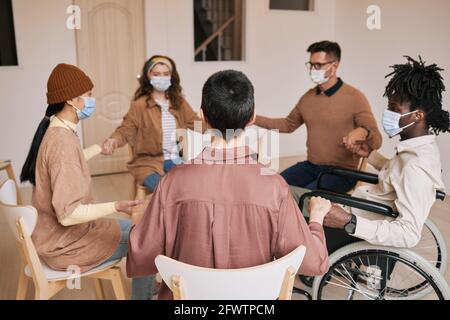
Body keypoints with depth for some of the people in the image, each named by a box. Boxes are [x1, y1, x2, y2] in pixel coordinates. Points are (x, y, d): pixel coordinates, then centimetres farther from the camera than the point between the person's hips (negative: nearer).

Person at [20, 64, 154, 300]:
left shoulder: (54, 130, 1)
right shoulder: (63, 141, -29)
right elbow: (68, 214, -31)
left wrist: (100, 148, 32)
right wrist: (116, 207, -39)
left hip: (55, 233, 9)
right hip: (66, 244, -9)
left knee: (133, 226, 20)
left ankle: (146, 285, 37)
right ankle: (142, 295, 23)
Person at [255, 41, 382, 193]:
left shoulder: (354, 97, -10)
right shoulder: (308, 97, 9)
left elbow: (376, 141, -12)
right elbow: (288, 124, 23)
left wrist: (363, 132, -37)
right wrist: (254, 118, 13)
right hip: (310, 166, 6)